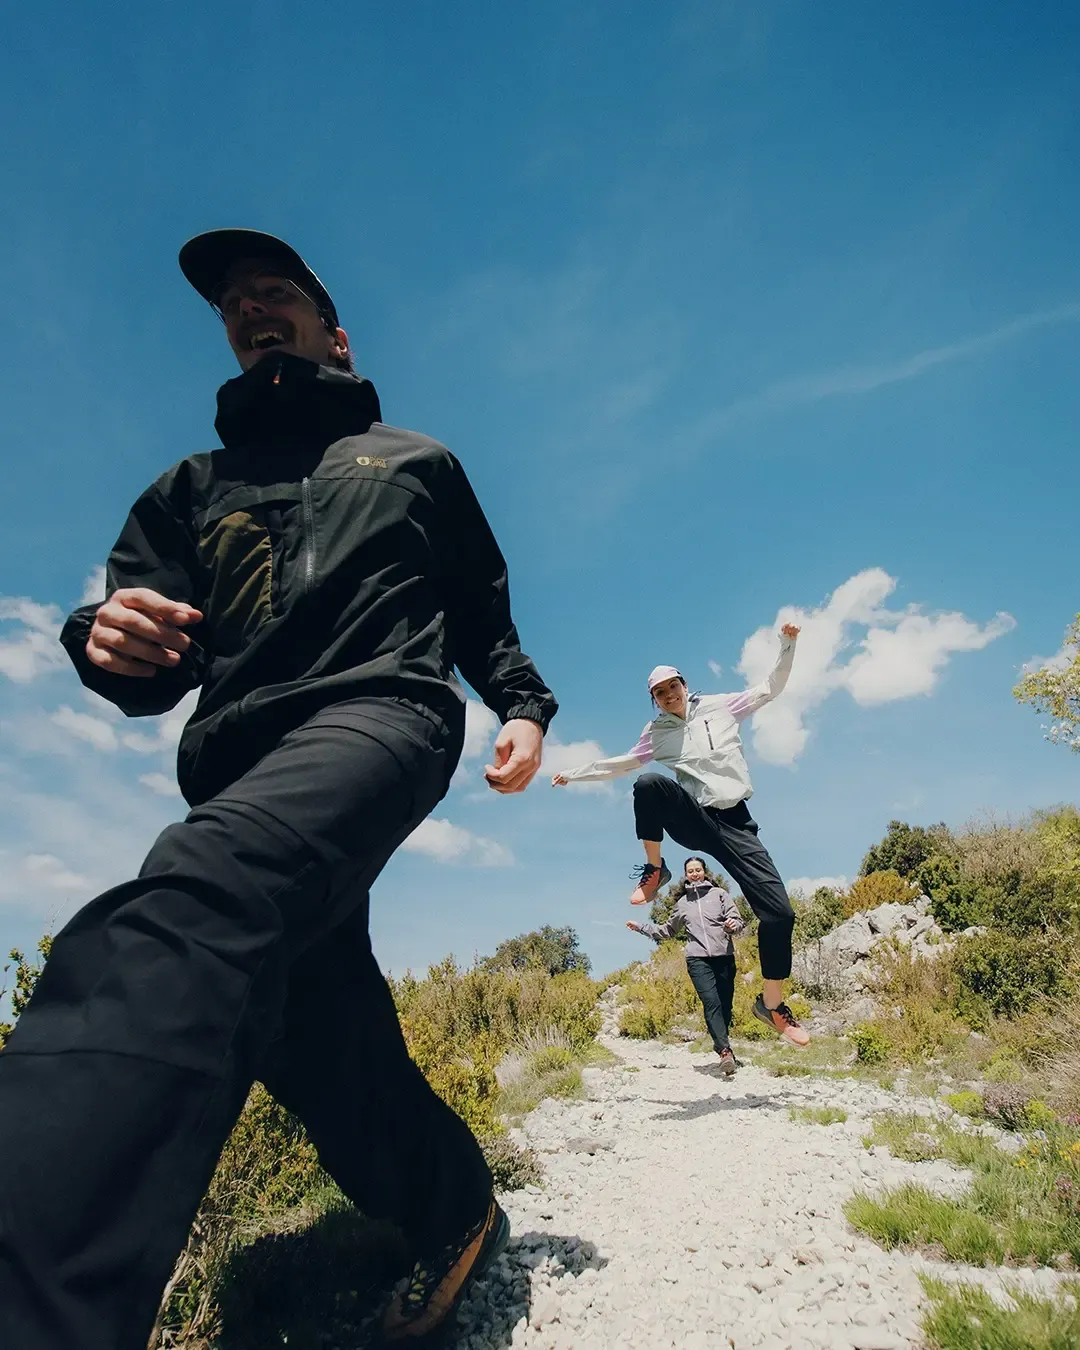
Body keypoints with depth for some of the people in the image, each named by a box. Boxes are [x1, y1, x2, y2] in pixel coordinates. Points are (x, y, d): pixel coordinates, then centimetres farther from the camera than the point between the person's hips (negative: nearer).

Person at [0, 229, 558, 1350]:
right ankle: (457, 1217, 24)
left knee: (192, 900, -33)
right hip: (240, 762, 5)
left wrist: (523, 707, 6)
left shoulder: (414, 462, 25)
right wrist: (111, 638, -8)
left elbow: (483, 615, 23)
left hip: (379, 710, -4)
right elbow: (154, 670, 16)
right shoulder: (191, 488, 28)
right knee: (309, 1033, 1)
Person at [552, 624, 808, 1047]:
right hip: (693, 819, 0)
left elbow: (771, 688, 12)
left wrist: (786, 645, -1)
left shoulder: (719, 706, 8)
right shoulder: (657, 732, 11)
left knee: (779, 912, -11)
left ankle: (772, 1004, 9)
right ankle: (654, 871, -14)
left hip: (733, 823, 0)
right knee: (649, 783, -33)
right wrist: (574, 773, 19)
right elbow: (621, 763, 19)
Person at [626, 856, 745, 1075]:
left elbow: (738, 922, 6)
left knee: (725, 1005, -3)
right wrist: (641, 926, 23)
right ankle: (725, 1051, -27)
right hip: (698, 959, 0)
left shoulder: (719, 893, 10)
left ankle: (721, 1046, 11)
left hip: (724, 957, 0)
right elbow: (668, 930, 29)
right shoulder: (682, 903, 17)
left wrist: (733, 926, -17)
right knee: (711, 1002, -18)